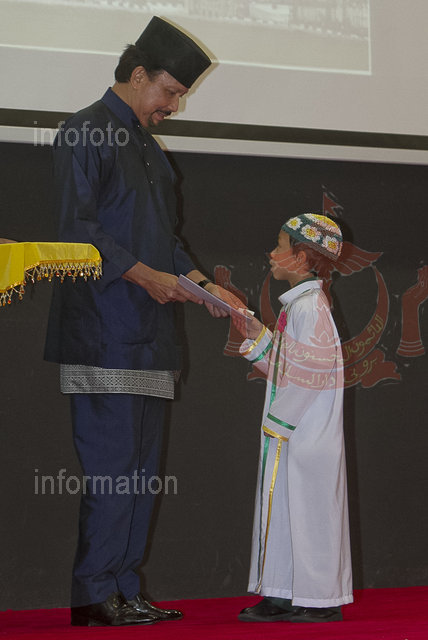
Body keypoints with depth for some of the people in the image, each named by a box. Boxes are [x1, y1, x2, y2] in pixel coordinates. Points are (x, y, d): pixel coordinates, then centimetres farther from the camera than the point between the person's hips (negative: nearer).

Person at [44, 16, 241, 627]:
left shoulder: (149, 148, 23)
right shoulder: (86, 133, -4)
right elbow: (76, 228, -13)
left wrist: (203, 285, 13)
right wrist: (144, 275, -15)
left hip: (148, 335, 9)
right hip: (104, 330, -9)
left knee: (140, 463, 8)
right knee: (111, 460, -9)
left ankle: (124, 589, 13)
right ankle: (94, 594, -3)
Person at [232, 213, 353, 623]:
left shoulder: (308, 306, -17)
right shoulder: (298, 304, 15)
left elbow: (309, 375, -21)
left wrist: (278, 421, -17)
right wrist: (257, 338, 11)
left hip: (307, 435, -10)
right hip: (292, 432, 10)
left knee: (307, 509, -4)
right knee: (286, 508, 12)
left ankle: (320, 600, 4)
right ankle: (284, 597, 17)